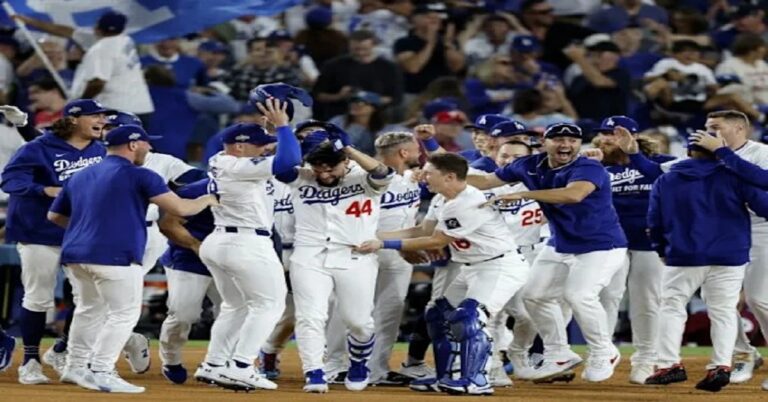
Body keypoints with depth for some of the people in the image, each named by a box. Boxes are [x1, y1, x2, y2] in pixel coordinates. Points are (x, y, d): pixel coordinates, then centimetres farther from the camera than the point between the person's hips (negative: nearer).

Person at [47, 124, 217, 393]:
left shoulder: (80, 177, 17)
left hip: (75, 254, 8)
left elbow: (54, 216, 24)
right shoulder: (138, 176, -4)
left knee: (89, 310, 21)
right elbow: (180, 208, -8)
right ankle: (100, 373, -11)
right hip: (115, 256, -8)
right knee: (124, 313, -3)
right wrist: (207, 200, 12)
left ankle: (75, 367, 23)